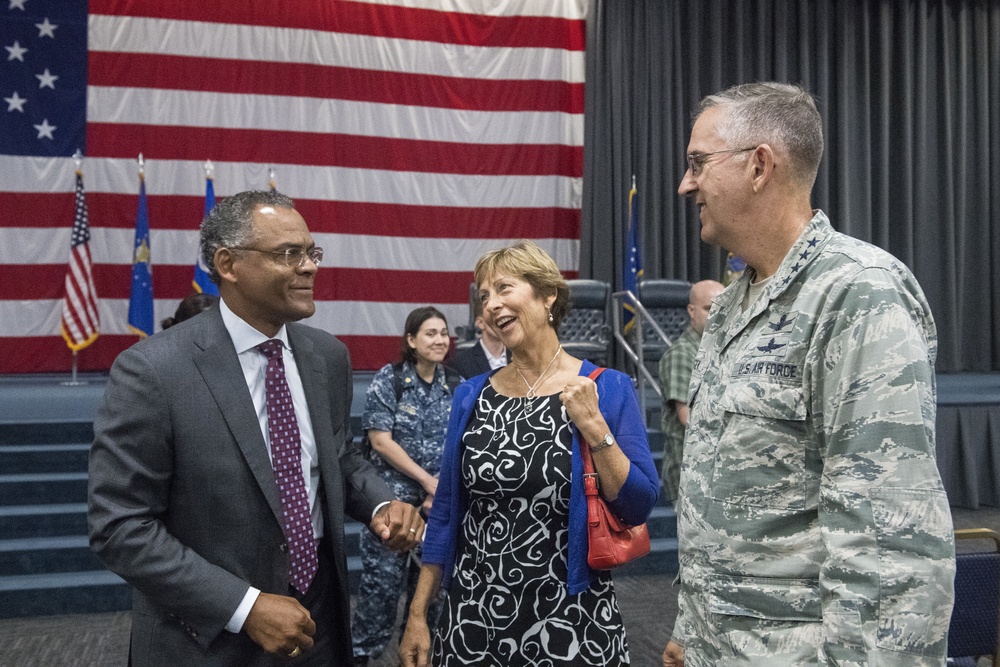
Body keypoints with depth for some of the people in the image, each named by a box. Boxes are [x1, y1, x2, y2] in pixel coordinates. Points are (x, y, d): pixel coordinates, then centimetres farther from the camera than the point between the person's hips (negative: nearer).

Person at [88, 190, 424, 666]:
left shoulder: (328, 356, 0)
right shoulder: (151, 371, -17)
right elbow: (120, 525, -16)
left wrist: (381, 505, -8)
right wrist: (245, 607, -20)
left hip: (320, 618, 5)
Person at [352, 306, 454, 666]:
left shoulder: (453, 385, 4)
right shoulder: (389, 379, -7)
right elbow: (381, 440, -11)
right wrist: (428, 480, -12)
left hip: (440, 499, 4)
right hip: (394, 495, -4)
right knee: (383, 577, -3)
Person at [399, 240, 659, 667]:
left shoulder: (606, 389, -5)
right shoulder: (470, 397, 3)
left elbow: (639, 507, -8)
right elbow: (445, 512, 7)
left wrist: (593, 426, -19)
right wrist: (418, 614, 6)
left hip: (572, 617, -2)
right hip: (472, 616, 3)